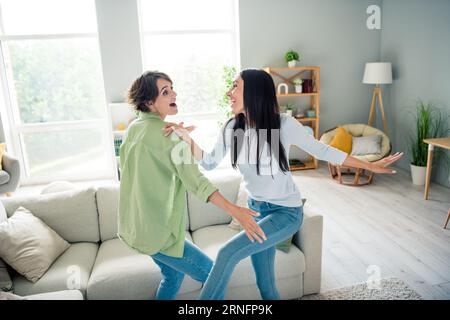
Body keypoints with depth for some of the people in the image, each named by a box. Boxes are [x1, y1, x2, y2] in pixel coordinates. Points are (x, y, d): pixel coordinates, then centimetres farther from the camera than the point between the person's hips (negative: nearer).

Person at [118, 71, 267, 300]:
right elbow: (193, 178, -31)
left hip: (135, 225, 9)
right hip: (157, 231, -9)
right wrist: (235, 211, -38)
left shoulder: (133, 128, 6)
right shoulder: (163, 132, -20)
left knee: (173, 274, 27)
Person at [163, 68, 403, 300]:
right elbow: (209, 163, 5)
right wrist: (187, 138, -11)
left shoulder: (284, 125, -19)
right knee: (265, 284, 13)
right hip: (256, 209, 5)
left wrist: (371, 166, -3)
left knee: (227, 253, -19)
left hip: (286, 212, -5)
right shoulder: (232, 128, -5)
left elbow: (322, 151, -7)